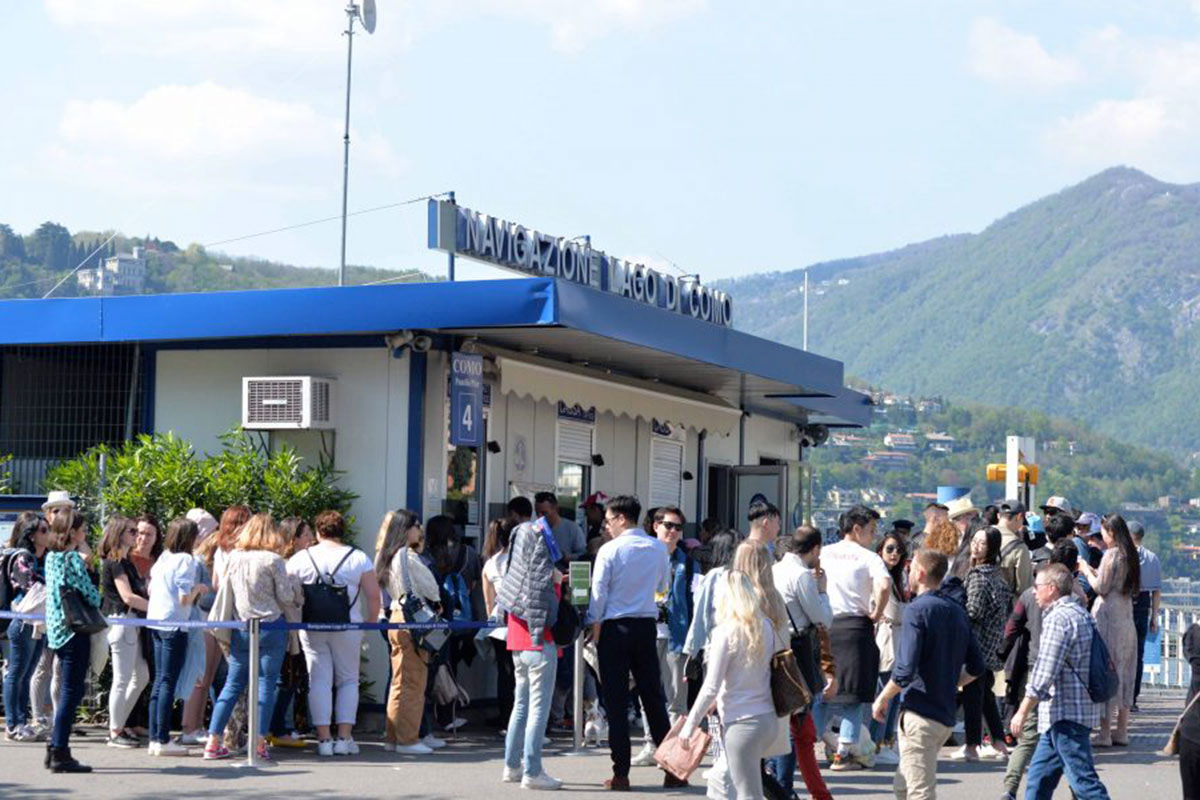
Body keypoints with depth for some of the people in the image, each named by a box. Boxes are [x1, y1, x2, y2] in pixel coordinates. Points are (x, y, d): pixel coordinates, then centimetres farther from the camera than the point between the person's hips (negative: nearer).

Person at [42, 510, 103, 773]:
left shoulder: (50, 557, 11)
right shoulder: (73, 558, -14)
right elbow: (90, 594, -14)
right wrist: (96, 601, 7)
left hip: (56, 629, 9)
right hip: (75, 629, -9)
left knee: (68, 691, 16)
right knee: (71, 691, -4)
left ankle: (55, 749, 19)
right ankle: (60, 753, -5)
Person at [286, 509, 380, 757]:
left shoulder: (301, 558, 2)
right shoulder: (359, 558, 1)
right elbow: (373, 596, -4)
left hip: (311, 628, 1)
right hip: (348, 628, -1)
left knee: (319, 680, 5)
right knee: (348, 680, 10)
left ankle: (324, 738, 3)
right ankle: (344, 737, 4)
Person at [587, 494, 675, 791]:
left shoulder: (610, 550, -10)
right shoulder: (658, 549, 2)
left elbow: (599, 592, -8)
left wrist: (595, 629, 1)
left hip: (615, 627, -4)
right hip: (646, 626, 4)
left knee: (616, 702, 1)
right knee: (653, 698, 10)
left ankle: (621, 774, 0)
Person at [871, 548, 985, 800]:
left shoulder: (918, 609, -14)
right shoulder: (957, 611, 10)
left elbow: (904, 671, -20)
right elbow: (975, 668, 14)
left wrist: (882, 699, -6)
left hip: (920, 715, -8)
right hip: (945, 714, 8)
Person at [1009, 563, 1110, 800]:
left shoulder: (1058, 618, -15)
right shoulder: (1080, 613, 16)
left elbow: (1044, 673, -19)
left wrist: (1023, 711, -15)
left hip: (1065, 712, -10)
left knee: (1082, 779, -10)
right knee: (1040, 774, 16)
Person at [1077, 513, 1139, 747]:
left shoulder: (1111, 554, -13)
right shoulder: (1129, 555, 11)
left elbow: (1101, 587, -12)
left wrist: (1087, 571, 3)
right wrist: (1093, 571, 16)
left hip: (1108, 616, -8)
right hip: (1126, 617, 8)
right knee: (1123, 671, 12)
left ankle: (1105, 732, -7)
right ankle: (1122, 731, 16)